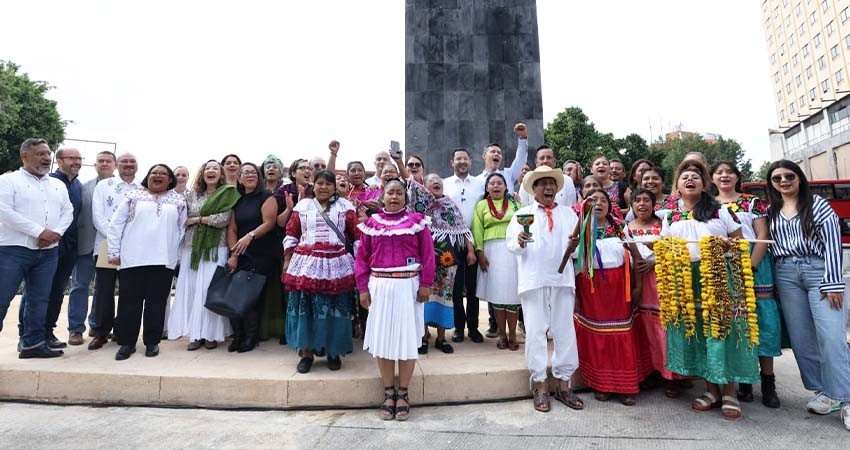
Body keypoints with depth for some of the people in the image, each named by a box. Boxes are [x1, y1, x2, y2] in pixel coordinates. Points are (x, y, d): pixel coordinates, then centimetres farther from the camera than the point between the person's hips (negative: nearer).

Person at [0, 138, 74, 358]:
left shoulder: (58, 185, 15)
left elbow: (67, 212, 10)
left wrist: (56, 233, -8)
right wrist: (40, 232, -18)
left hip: (48, 251, 5)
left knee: (39, 299, 8)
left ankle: (33, 343, 16)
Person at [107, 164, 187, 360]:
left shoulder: (178, 200, 11)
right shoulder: (133, 196, 9)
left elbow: (181, 228, 11)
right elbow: (115, 224, 7)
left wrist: (176, 253, 6)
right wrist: (114, 252, 2)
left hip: (164, 260, 0)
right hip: (132, 259, 0)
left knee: (157, 302, 5)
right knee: (129, 301, 5)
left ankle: (152, 341, 16)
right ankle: (127, 342, 16)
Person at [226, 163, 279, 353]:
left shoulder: (266, 197, 0)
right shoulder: (237, 201, 16)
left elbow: (269, 223, -11)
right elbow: (232, 229, 10)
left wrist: (250, 236, -26)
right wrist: (233, 254, -1)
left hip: (262, 256, -5)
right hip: (241, 256, 5)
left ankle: (251, 337, 9)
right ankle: (238, 336, 13)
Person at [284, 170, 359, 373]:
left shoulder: (345, 206, 6)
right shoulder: (302, 206, 11)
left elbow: (357, 235, 4)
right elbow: (291, 234, 11)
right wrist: (287, 261, 5)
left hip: (336, 265, -1)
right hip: (306, 264, 1)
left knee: (334, 308, 4)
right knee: (305, 307, 5)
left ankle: (334, 352, 21)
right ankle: (306, 352, 20)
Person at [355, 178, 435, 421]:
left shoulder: (416, 221, 1)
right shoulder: (371, 223, 5)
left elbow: (427, 254, -1)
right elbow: (362, 257, 6)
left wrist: (426, 284, -7)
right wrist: (363, 288, 0)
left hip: (408, 285, -1)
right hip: (380, 286, 2)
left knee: (407, 337, 4)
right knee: (382, 337, 7)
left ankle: (402, 394, 20)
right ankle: (388, 393, 23)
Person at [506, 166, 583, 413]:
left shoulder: (568, 213, 14)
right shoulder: (523, 213, 8)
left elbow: (576, 244, 3)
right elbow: (511, 244, -3)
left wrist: (574, 246, -19)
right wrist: (520, 242, -24)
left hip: (562, 279, 2)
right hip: (533, 280, -2)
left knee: (565, 331, 7)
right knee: (535, 332, 2)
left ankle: (563, 383, 20)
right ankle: (540, 384, 15)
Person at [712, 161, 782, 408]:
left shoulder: (753, 202, 7)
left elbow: (763, 236, -2)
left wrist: (750, 266, -14)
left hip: (754, 264, -1)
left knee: (763, 318, -2)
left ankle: (768, 381, 9)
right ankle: (744, 379, 13)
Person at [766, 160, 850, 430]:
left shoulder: (817, 204, 2)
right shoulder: (771, 212, 13)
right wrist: (773, 283, 5)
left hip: (818, 270, -3)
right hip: (786, 276, 3)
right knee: (801, 338, 4)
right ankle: (824, 392, 15)